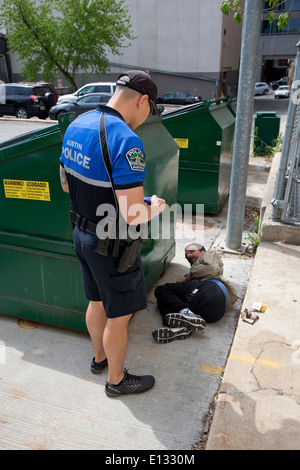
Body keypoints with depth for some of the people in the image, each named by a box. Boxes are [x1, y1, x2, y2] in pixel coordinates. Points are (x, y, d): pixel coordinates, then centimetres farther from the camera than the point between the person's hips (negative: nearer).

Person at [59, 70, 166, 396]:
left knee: (97, 302, 26)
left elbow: (66, 184, 11)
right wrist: (155, 207, -8)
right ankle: (117, 380, 35)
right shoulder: (126, 141, -27)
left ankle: (99, 358, 49)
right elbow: (132, 216, -29)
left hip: (82, 233, 8)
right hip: (111, 246, -8)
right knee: (118, 316, 12)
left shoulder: (76, 126, 1)